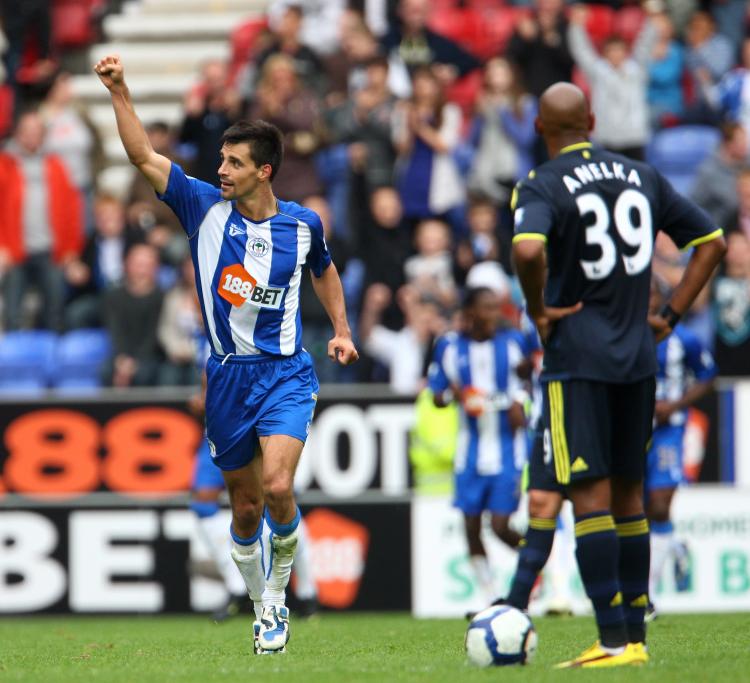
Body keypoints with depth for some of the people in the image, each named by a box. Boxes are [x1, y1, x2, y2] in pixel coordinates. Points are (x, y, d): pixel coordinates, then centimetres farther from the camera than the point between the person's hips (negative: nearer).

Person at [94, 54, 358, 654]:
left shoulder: (302, 224, -1)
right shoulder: (207, 209, -3)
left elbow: (324, 271, 21)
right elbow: (144, 156, -9)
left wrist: (341, 330, 14)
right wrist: (119, 91, -18)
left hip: (285, 374, -2)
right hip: (227, 376, 2)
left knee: (277, 488, -22)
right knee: (245, 505, 9)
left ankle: (277, 595, 0)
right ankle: (262, 609, 28)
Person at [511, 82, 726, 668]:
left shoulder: (543, 186, -8)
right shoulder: (642, 176, 10)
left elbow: (528, 249, -29)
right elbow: (712, 241, 14)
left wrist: (538, 310, -13)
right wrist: (670, 316, 13)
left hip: (577, 360, -6)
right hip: (638, 357, 6)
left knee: (590, 497, -5)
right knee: (629, 494, 13)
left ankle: (614, 641, -10)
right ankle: (635, 635, 15)